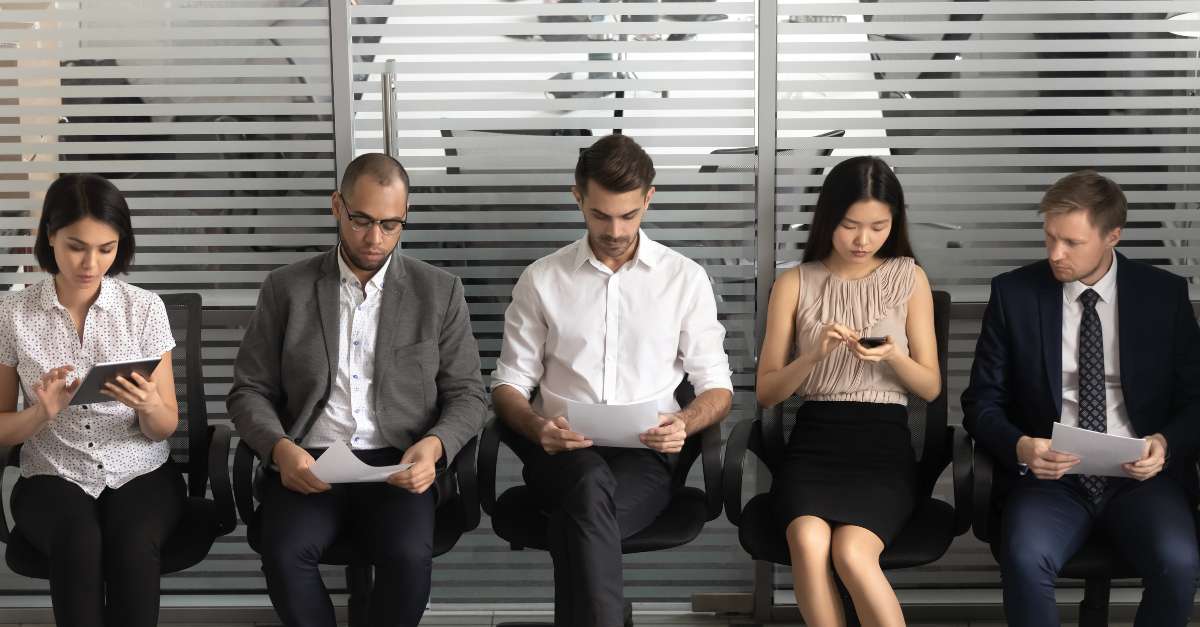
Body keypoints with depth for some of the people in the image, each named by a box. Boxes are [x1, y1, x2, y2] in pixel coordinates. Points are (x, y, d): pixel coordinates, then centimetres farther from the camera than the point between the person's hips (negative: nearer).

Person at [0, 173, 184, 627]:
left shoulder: (145, 308, -2)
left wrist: (148, 406, -21)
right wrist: (42, 413, -18)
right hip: (52, 478, 0)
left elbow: (166, 427, 2)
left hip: (141, 473, 0)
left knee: (132, 547, -32)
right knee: (79, 546, -33)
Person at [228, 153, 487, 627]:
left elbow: (467, 394, 8)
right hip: (307, 465, 1)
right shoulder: (286, 288, 8)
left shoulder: (440, 291, 7)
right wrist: (280, 448, -13)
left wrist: (435, 445, -14)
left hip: (397, 468, 0)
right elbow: (249, 391, 8)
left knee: (409, 556, -30)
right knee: (284, 554, -29)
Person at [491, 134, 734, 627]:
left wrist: (684, 423, -14)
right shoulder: (541, 280, 10)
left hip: (644, 456, 0)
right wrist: (537, 427, -13)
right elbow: (509, 382, 11)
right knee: (591, 485, -38)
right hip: (562, 455, 1)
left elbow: (717, 386, 9)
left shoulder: (685, 279, 8)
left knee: (578, 516, -35)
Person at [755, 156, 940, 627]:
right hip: (813, 441, 1)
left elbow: (931, 387, 7)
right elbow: (766, 392, 6)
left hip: (884, 443, 0)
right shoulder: (794, 284, 7)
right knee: (808, 541, -31)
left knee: (851, 552, -30)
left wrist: (892, 355, -14)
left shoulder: (909, 278, 8)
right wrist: (814, 354, -13)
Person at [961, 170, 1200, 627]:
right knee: (1025, 561, -32)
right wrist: (1019, 447, -17)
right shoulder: (1013, 293, 2)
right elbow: (981, 401, 3)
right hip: (1050, 476, -1)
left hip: (1141, 475, 1)